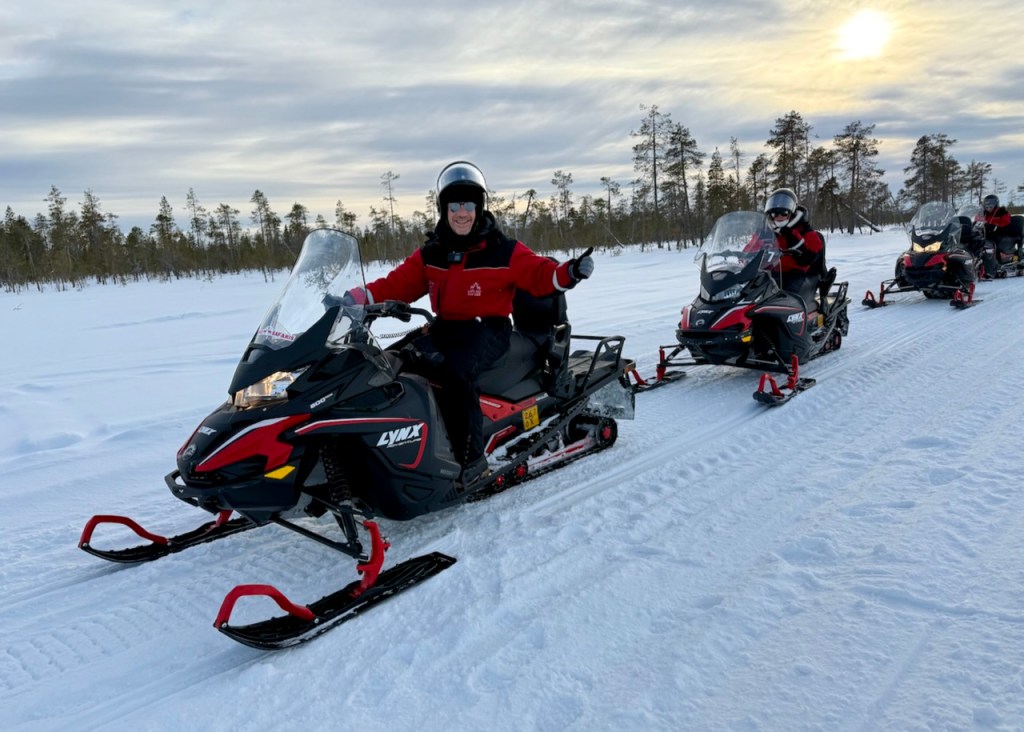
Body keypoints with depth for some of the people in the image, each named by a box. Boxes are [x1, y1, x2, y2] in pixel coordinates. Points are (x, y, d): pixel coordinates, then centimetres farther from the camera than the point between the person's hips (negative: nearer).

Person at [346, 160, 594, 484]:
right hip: (445, 328, 5)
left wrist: (569, 272, -25)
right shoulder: (430, 254, 11)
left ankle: (472, 456, -24)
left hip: (489, 329, -5)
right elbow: (398, 282, 9)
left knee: (455, 371, -35)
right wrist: (360, 297, -6)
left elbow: (538, 274, -4)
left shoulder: (504, 250, -1)